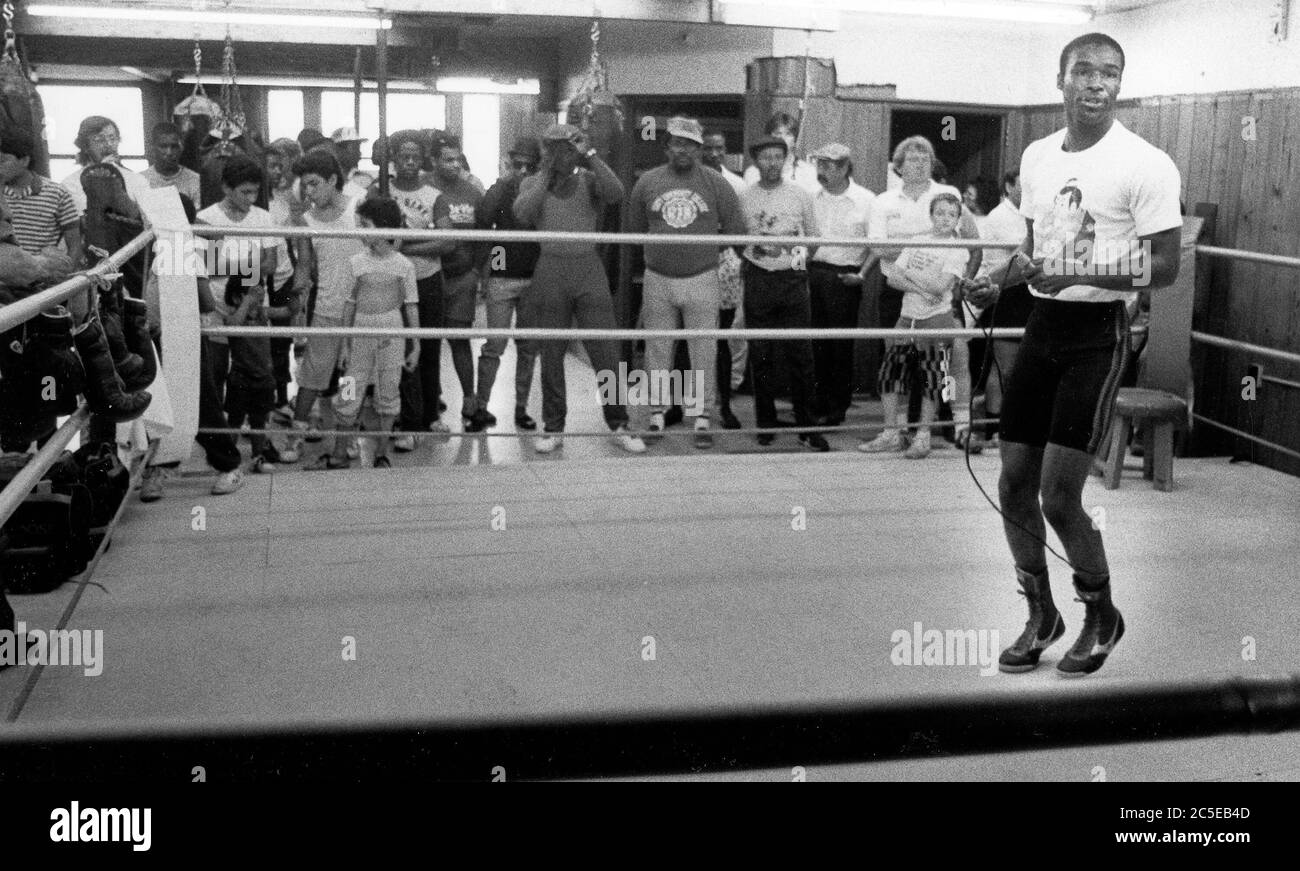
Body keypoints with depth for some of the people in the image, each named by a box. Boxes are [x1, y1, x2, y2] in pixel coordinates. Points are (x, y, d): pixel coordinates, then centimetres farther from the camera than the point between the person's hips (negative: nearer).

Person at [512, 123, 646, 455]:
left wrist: (591, 156, -10)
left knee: (605, 352, -2)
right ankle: (553, 428, 16)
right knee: (551, 354, 6)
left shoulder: (589, 180, 8)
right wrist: (545, 174, -4)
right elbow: (522, 213, -10)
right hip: (550, 269, 1)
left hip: (589, 269, 0)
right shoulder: (532, 183, 10)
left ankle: (619, 425, 8)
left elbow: (616, 194, -12)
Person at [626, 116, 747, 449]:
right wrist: (659, 248, 5)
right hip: (658, 279, 1)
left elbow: (736, 231, 4)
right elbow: (633, 231, 10)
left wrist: (705, 242, 1)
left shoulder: (716, 184, 0)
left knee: (704, 352, 0)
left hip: (701, 279, -1)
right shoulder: (647, 182, 3)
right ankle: (657, 414, 16)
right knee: (657, 351, 6)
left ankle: (701, 418, 7)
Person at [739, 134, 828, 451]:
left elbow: (813, 240, 14)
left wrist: (797, 260, 4)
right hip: (757, 280, 0)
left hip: (793, 279, 0)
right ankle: (766, 424, 13)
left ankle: (807, 426, 4)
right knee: (761, 355, 3)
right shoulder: (744, 197, 5)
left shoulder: (800, 195, 6)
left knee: (800, 354, -2)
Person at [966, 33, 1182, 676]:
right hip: (1042, 326, 6)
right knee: (1014, 485, 6)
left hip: (1096, 334, -6)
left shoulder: (1145, 164, -11)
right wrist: (996, 281, 1)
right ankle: (1041, 615, 25)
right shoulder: (1037, 156, 9)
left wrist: (1079, 274, -25)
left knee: (1059, 497, -8)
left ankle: (1103, 618, 17)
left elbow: (1165, 268, -13)